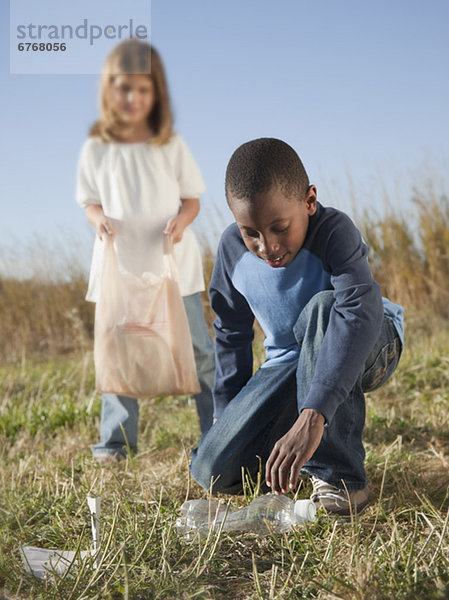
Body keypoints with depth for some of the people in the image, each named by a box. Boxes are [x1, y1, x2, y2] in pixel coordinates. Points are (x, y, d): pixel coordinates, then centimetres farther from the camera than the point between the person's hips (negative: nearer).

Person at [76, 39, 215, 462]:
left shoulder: (171, 145, -1)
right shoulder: (96, 150, 1)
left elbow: (192, 197, 4)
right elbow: (90, 200, 9)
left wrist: (181, 219, -17)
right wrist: (99, 219, -14)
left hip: (173, 266, -1)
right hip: (119, 267, 1)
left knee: (197, 348, 5)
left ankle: (221, 424, 18)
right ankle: (115, 439, 17)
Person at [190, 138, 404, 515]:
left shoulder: (334, 231, -29)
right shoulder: (233, 249, -12)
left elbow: (360, 313, -46)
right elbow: (231, 333, 5)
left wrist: (312, 416, -56)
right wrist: (228, 414, 4)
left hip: (367, 348, -4)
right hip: (290, 363, 4)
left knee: (323, 306, -41)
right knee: (213, 471, -13)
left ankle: (338, 473, -29)